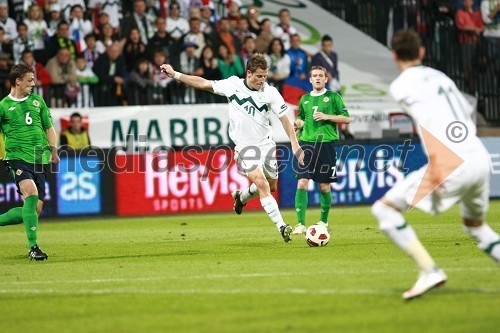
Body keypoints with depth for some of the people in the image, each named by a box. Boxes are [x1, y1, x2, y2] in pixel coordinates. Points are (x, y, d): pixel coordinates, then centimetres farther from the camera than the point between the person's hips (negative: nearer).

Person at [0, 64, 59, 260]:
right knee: (31, 194, -28)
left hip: (38, 161, 5)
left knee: (35, 210, 1)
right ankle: (33, 247, -25)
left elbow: (49, 128, 20)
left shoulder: (37, 101, 14)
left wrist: (53, 150, 6)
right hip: (17, 158, -5)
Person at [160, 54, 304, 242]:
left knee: (271, 187, 14)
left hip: (266, 144, 3)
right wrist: (175, 75, 3)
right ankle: (281, 225, -21)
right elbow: (204, 84, 3)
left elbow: (284, 119, -5)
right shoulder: (233, 85, -6)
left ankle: (241, 197, 45)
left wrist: (295, 145, -12)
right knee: (261, 183, -20)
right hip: (245, 147, -3)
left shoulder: (270, 92, -7)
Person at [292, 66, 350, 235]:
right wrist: (298, 124, 3)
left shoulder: (333, 97, 4)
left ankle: (324, 221, 22)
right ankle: (300, 224, -11)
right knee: (302, 183, -11)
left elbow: (346, 118, 1)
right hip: (307, 143, 2)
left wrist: (326, 116, -11)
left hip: (326, 143, -2)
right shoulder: (305, 99, 14)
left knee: (324, 187, 4)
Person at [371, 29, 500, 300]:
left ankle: (429, 270, -10)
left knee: (384, 209, 0)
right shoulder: (439, 76, 22)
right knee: (475, 224, 30)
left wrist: (436, 164, -20)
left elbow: (427, 118, -14)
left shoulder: (401, 85, 2)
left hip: (452, 164, -7)